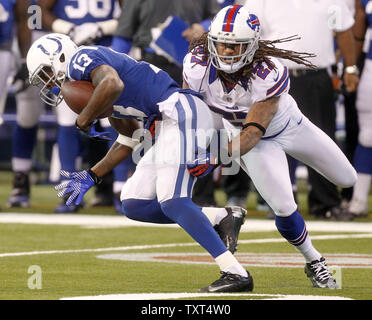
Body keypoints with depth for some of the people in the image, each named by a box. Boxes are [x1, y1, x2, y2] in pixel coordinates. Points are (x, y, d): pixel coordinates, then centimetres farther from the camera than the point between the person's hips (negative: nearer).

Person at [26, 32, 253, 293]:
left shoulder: (81, 60, -4)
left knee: (172, 203, -19)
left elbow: (113, 84, -27)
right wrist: (92, 176, 27)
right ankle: (222, 217, 4)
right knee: (133, 205, 7)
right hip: (169, 124, 10)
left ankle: (236, 273, -22)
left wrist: (83, 122, -13)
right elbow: (129, 140, 30)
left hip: (182, 112, -10)